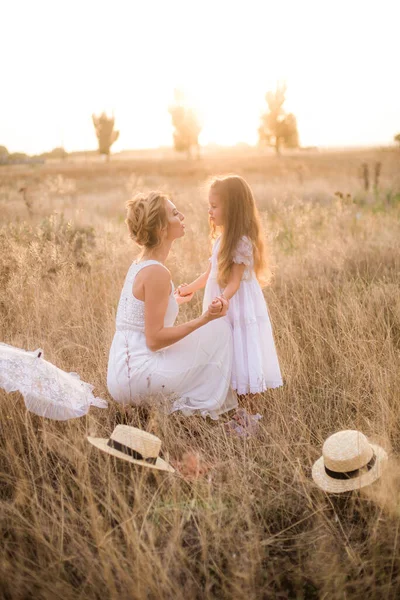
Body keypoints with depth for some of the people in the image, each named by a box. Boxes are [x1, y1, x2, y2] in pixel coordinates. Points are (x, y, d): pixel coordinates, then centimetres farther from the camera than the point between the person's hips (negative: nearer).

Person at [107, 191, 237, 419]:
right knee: (219, 329, -2)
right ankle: (204, 406, 6)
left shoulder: (140, 265, 9)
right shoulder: (157, 272, -18)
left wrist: (175, 299, 29)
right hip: (137, 376, -9)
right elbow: (154, 339, -20)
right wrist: (205, 319, -23)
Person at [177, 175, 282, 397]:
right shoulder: (222, 238, 8)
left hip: (239, 307, -9)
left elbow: (234, 282, -22)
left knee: (241, 353, -1)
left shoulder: (242, 242, -19)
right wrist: (190, 288, 20)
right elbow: (211, 273, 16)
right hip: (223, 306, 9)